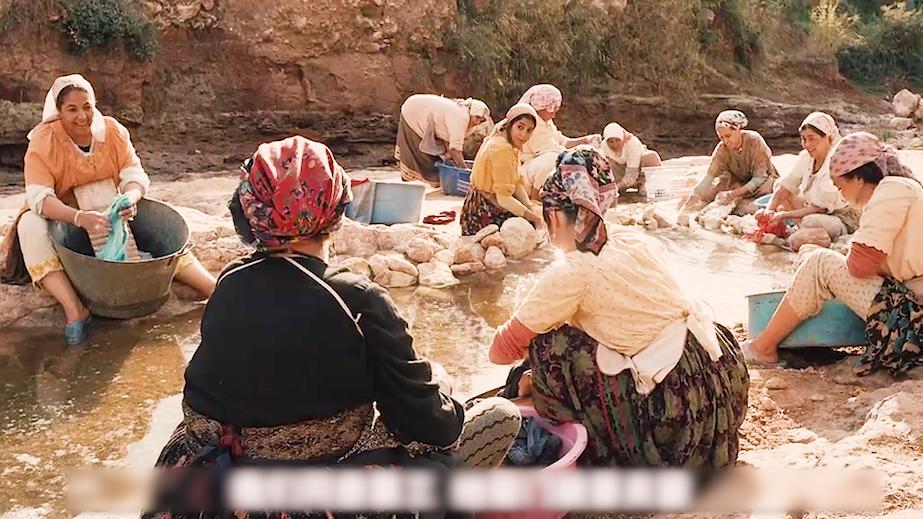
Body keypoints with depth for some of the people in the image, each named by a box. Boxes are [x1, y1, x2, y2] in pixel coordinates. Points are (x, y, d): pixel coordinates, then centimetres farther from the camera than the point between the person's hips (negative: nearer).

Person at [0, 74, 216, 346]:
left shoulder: (113, 131, -10)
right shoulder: (43, 141, -19)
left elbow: (135, 174, -13)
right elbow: (39, 197, -29)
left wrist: (130, 199, -39)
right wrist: (79, 217, -48)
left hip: (110, 212, 3)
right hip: (60, 216, -2)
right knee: (30, 226, -35)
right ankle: (74, 310, -46)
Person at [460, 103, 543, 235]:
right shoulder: (503, 149, -25)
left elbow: (517, 184, 5)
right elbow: (504, 198, -28)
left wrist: (530, 207, -10)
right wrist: (533, 216, -22)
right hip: (485, 213, -10)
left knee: (537, 212, 13)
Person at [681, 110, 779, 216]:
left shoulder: (754, 140, -27)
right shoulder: (722, 149, -20)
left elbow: (759, 177, -26)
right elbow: (708, 178, -26)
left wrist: (734, 193, -37)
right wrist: (687, 208, -37)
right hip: (740, 182, 4)